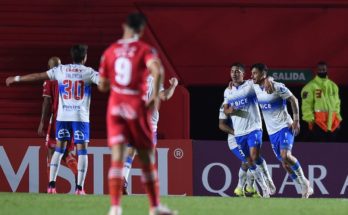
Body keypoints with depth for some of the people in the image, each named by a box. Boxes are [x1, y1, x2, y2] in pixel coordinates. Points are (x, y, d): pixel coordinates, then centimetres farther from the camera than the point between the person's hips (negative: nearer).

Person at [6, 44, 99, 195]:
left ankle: (51, 184, 3)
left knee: (59, 149, 10)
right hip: (81, 117, -3)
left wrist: (17, 79, 20)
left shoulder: (60, 70, 5)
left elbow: (37, 76, 10)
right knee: (82, 150, -1)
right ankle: (79, 187, -9)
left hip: (63, 116, 3)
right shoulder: (88, 72, -3)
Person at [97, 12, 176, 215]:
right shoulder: (145, 50, -4)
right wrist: (156, 96, -13)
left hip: (115, 106, 3)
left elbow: (103, 86, 11)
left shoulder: (110, 51, 8)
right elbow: (157, 71, -24)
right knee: (147, 158, 10)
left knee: (117, 158, -3)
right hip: (137, 106, -3)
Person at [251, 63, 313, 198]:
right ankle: (305, 187, 13)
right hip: (272, 131, 7)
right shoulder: (255, 89, 7)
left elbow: (293, 100, -8)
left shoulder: (277, 87, -12)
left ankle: (303, 181, -7)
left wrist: (296, 120, -14)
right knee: (284, 162, 2)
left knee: (285, 155, -25)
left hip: (285, 127, -7)